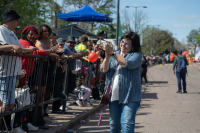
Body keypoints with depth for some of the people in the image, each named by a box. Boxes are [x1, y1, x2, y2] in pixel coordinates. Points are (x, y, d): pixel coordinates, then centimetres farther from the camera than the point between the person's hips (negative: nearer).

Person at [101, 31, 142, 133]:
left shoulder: (136, 55, 1)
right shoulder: (115, 54, 16)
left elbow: (128, 64, -20)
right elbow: (104, 70, 5)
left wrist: (112, 54, -18)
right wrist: (107, 56, -14)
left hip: (129, 96, -5)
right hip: (114, 95, 5)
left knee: (127, 123, -12)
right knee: (114, 123, 13)